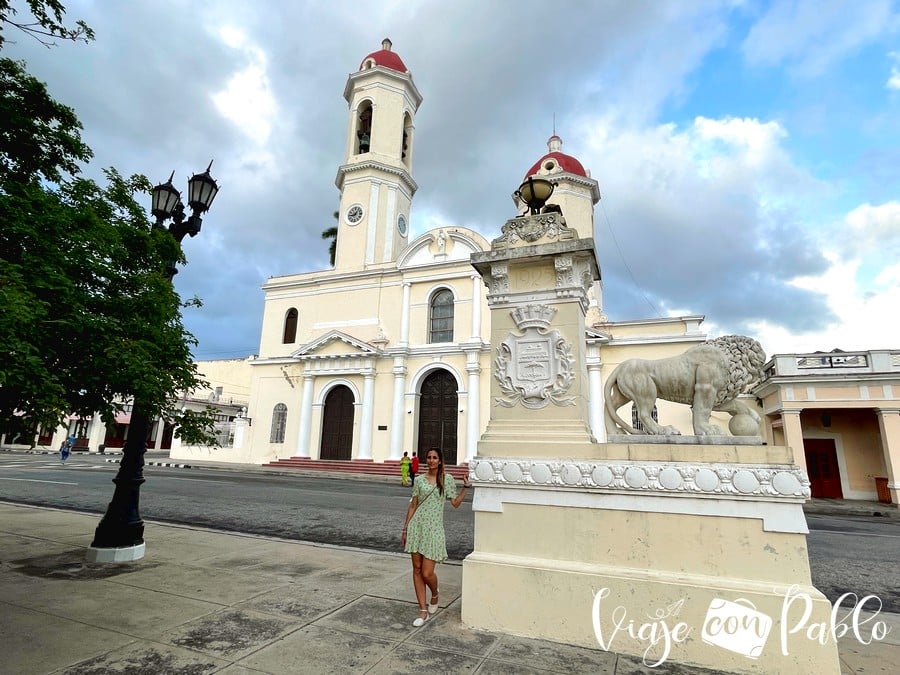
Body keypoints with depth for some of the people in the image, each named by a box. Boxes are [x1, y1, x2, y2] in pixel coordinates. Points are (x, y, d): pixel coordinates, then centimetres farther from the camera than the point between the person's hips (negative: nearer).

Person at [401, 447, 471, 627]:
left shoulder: (447, 479, 1)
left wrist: (465, 486, -8)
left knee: (427, 573, -4)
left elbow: (455, 503, 2)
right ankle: (423, 610, 19)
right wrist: (405, 529, 9)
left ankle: (435, 596, 30)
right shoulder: (419, 480, 5)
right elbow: (413, 505, 9)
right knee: (417, 569, 5)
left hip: (434, 529, -2)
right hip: (417, 526, 2)